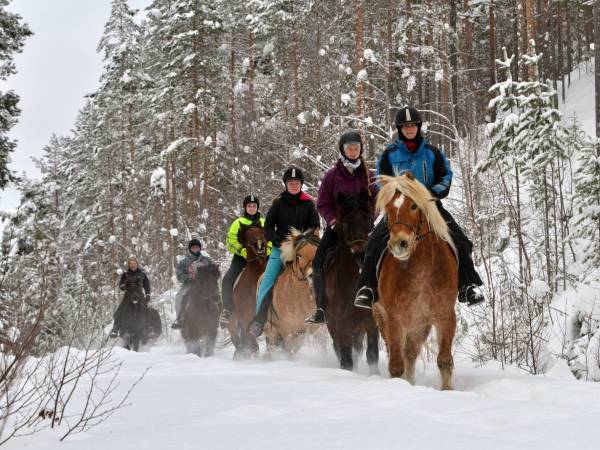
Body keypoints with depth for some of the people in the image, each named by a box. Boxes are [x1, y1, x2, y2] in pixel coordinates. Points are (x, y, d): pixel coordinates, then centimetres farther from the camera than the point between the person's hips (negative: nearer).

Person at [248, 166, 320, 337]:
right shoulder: (278, 203, 6)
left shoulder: (308, 203, 6)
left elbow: (315, 227, 7)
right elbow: (268, 226, 7)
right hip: (280, 248, 0)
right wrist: (276, 240, -10)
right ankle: (259, 319, -14)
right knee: (267, 282, -13)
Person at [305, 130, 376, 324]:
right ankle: (321, 309, -3)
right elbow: (322, 204, 4)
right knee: (318, 263, -13)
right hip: (336, 226, 0)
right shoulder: (332, 175, 4)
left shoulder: (369, 175, 7)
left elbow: (377, 202, 9)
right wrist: (333, 219, -12)